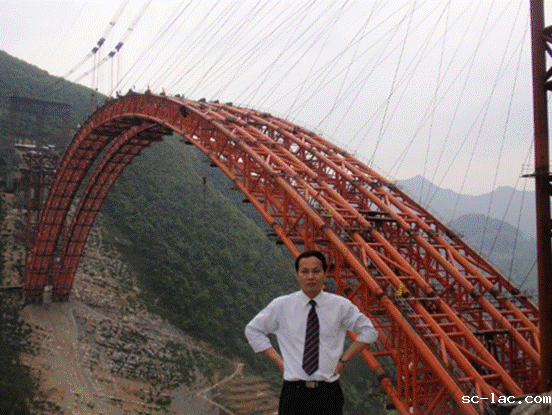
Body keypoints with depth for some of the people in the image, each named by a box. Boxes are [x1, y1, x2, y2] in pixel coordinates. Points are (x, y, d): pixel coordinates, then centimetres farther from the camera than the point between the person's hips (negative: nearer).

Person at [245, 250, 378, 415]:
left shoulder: (340, 306, 0)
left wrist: (344, 359, 3)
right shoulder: (281, 306, 0)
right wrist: (277, 359, 3)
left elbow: (368, 331, 12)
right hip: (294, 393, 0)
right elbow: (253, 329, 13)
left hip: (328, 392, 0)